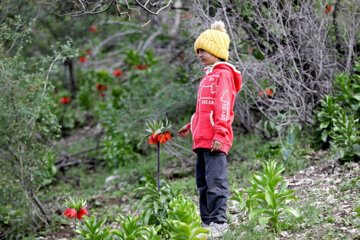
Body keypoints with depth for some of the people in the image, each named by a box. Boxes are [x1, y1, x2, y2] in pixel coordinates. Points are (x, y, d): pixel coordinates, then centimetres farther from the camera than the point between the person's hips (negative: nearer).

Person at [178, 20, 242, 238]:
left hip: (214, 140, -10)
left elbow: (223, 107, -15)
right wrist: (192, 127, 30)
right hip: (202, 139, 10)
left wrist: (220, 134, -21)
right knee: (203, 181, 10)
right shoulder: (209, 75, 22)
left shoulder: (223, 74, -7)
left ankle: (219, 222, -11)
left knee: (215, 180, -12)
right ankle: (207, 221, 15)